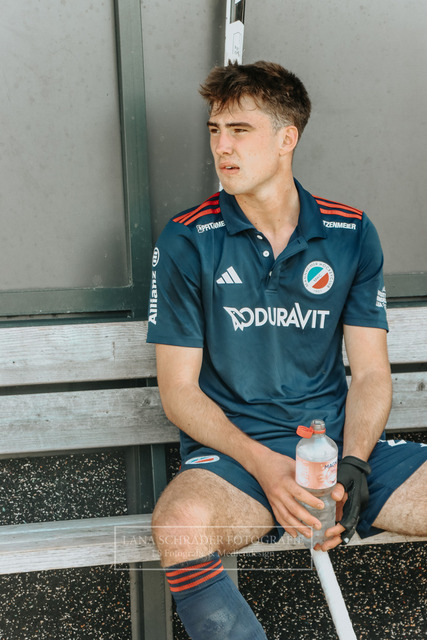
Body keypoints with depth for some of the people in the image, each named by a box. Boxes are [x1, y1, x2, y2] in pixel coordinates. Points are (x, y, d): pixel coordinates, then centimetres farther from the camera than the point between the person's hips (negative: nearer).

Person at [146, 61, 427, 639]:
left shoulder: (351, 234, 6)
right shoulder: (187, 242, -1)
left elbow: (370, 374, 6)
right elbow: (179, 388, -2)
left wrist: (353, 466, -12)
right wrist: (262, 464, -17)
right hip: (232, 450, -2)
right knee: (183, 522, -35)